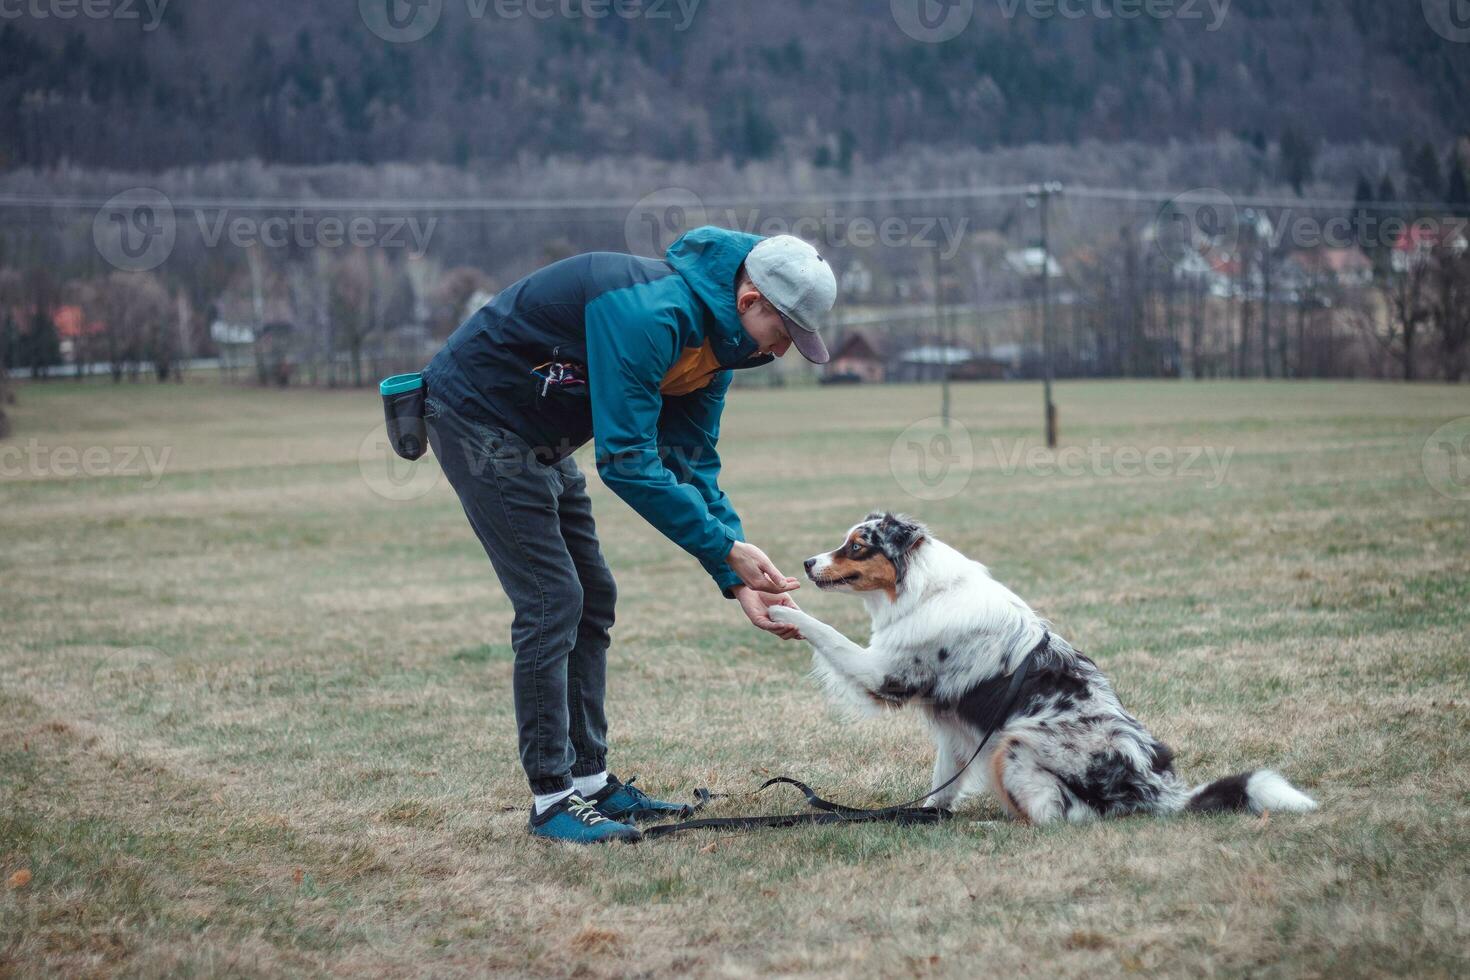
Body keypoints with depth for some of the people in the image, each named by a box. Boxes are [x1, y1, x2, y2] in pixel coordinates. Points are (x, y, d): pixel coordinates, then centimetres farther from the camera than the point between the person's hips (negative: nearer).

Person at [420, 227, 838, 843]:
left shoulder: (715, 335, 0)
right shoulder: (650, 314, -31)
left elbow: (693, 464, 3)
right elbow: (626, 461, -33)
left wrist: (738, 581, -6)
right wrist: (728, 548, -29)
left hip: (537, 439, 10)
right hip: (478, 417, -10)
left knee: (592, 601, 10)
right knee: (551, 604, -12)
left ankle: (590, 781, 17)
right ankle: (552, 799, -5)